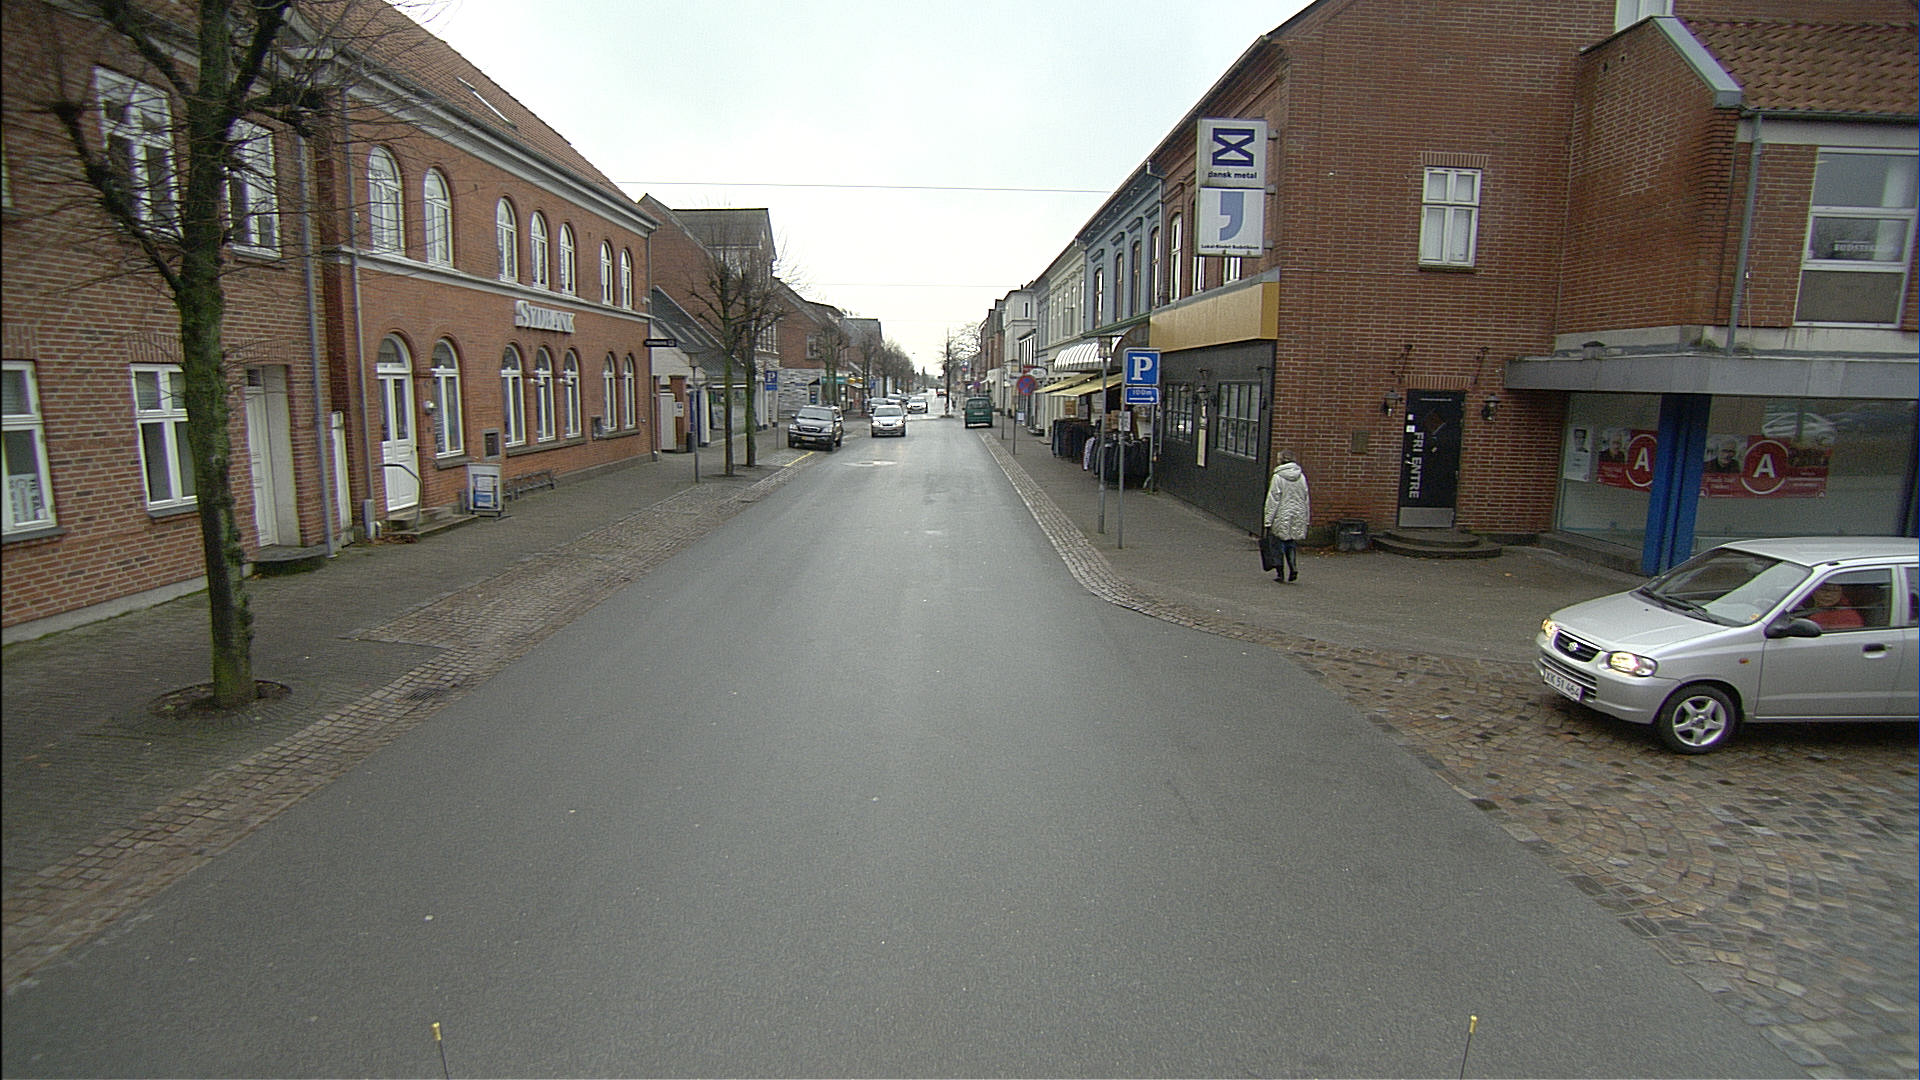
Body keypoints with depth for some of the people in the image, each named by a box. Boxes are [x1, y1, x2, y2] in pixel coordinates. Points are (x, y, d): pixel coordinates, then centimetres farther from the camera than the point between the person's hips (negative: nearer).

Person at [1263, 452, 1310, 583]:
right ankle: (1293, 567, -2)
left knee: (1279, 543, 5)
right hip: (1298, 516, 4)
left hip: (1281, 517, -4)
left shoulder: (1278, 477, -10)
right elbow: (1306, 499, 10)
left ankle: (1280, 573, 7)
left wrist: (1268, 521, -7)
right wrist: (1306, 520, 17)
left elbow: (1273, 500, -10)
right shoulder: (1301, 477, 5)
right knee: (1291, 543, 15)